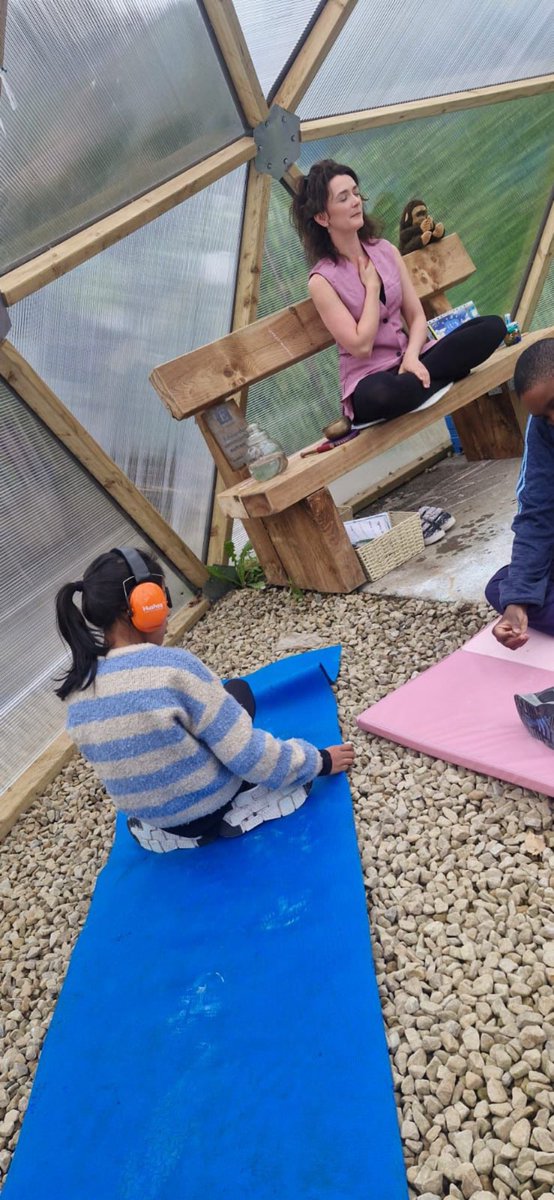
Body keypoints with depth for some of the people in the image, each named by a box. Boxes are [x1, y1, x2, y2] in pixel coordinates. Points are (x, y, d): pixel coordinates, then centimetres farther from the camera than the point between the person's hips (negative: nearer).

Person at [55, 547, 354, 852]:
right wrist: (318, 761, -8)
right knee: (237, 691, 16)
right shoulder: (173, 667, -30)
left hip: (152, 819, 5)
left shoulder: (77, 690, -10)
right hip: (210, 808, -5)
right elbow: (249, 757, -24)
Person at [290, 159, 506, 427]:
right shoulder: (322, 280, -9)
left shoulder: (386, 251, 7)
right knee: (380, 395, -43)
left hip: (408, 358, 5)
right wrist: (372, 286, -8)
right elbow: (361, 346, -16)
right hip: (370, 378, -4)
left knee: (493, 326, -12)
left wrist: (412, 356, -16)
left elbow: (417, 316, 5)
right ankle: (443, 376, -12)